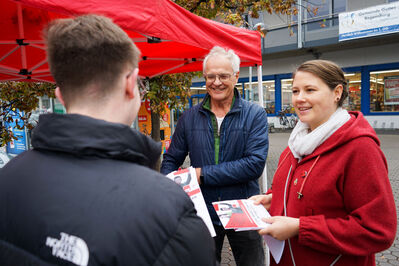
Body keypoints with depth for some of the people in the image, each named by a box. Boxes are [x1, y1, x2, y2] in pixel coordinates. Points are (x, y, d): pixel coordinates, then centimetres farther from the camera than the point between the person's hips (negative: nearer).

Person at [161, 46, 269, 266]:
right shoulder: (189, 118, 0)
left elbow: (255, 163, -18)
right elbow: (171, 160, 5)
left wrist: (204, 174, -20)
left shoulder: (255, 114, -8)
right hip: (202, 215, 2)